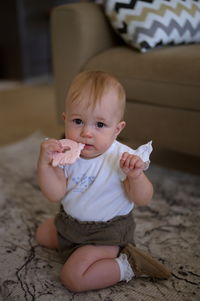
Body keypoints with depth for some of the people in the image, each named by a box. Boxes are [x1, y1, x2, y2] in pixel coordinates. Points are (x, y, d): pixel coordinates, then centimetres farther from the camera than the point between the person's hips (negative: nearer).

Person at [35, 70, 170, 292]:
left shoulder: (123, 158, -26)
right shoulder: (66, 153, -14)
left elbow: (143, 200, -22)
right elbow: (56, 194, -18)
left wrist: (135, 175, -44)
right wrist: (44, 164, -34)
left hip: (107, 230, -6)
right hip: (70, 220, 7)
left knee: (72, 277, -16)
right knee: (42, 234, 21)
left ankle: (127, 266, -2)